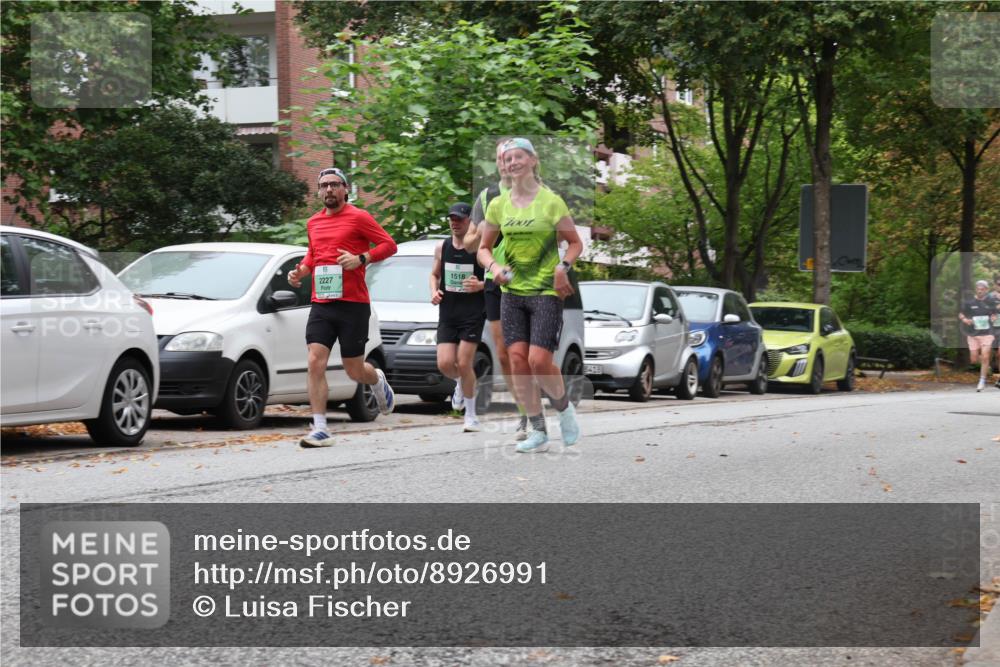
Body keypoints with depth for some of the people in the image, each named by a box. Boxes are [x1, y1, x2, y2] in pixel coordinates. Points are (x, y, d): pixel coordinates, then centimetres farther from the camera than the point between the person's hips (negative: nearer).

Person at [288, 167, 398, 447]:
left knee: (354, 370, 4)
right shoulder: (313, 223, 14)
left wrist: (361, 259, -17)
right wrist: (301, 271, 9)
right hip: (321, 305, 4)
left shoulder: (358, 217, -3)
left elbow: (389, 244, -3)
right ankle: (320, 430, -11)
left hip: (353, 305, -4)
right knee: (315, 363, -12)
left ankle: (378, 380, 42)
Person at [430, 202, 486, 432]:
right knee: (445, 363, -8)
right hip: (447, 313, 4)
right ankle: (460, 383, 30)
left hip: (473, 312, -4)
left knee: (463, 363, -9)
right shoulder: (442, 248, 7)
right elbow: (434, 274, 21)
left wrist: (480, 286, -22)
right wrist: (434, 291, 1)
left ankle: (471, 415, 7)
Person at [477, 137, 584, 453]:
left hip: (546, 291, -4)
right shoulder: (498, 205, 6)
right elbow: (484, 247, 14)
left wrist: (563, 267, -15)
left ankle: (565, 409, 15)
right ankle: (538, 432, 5)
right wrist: (494, 266, -6)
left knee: (539, 360, -14)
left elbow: (575, 243, 3)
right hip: (512, 292, 4)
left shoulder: (551, 201, -5)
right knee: (518, 359, -4)